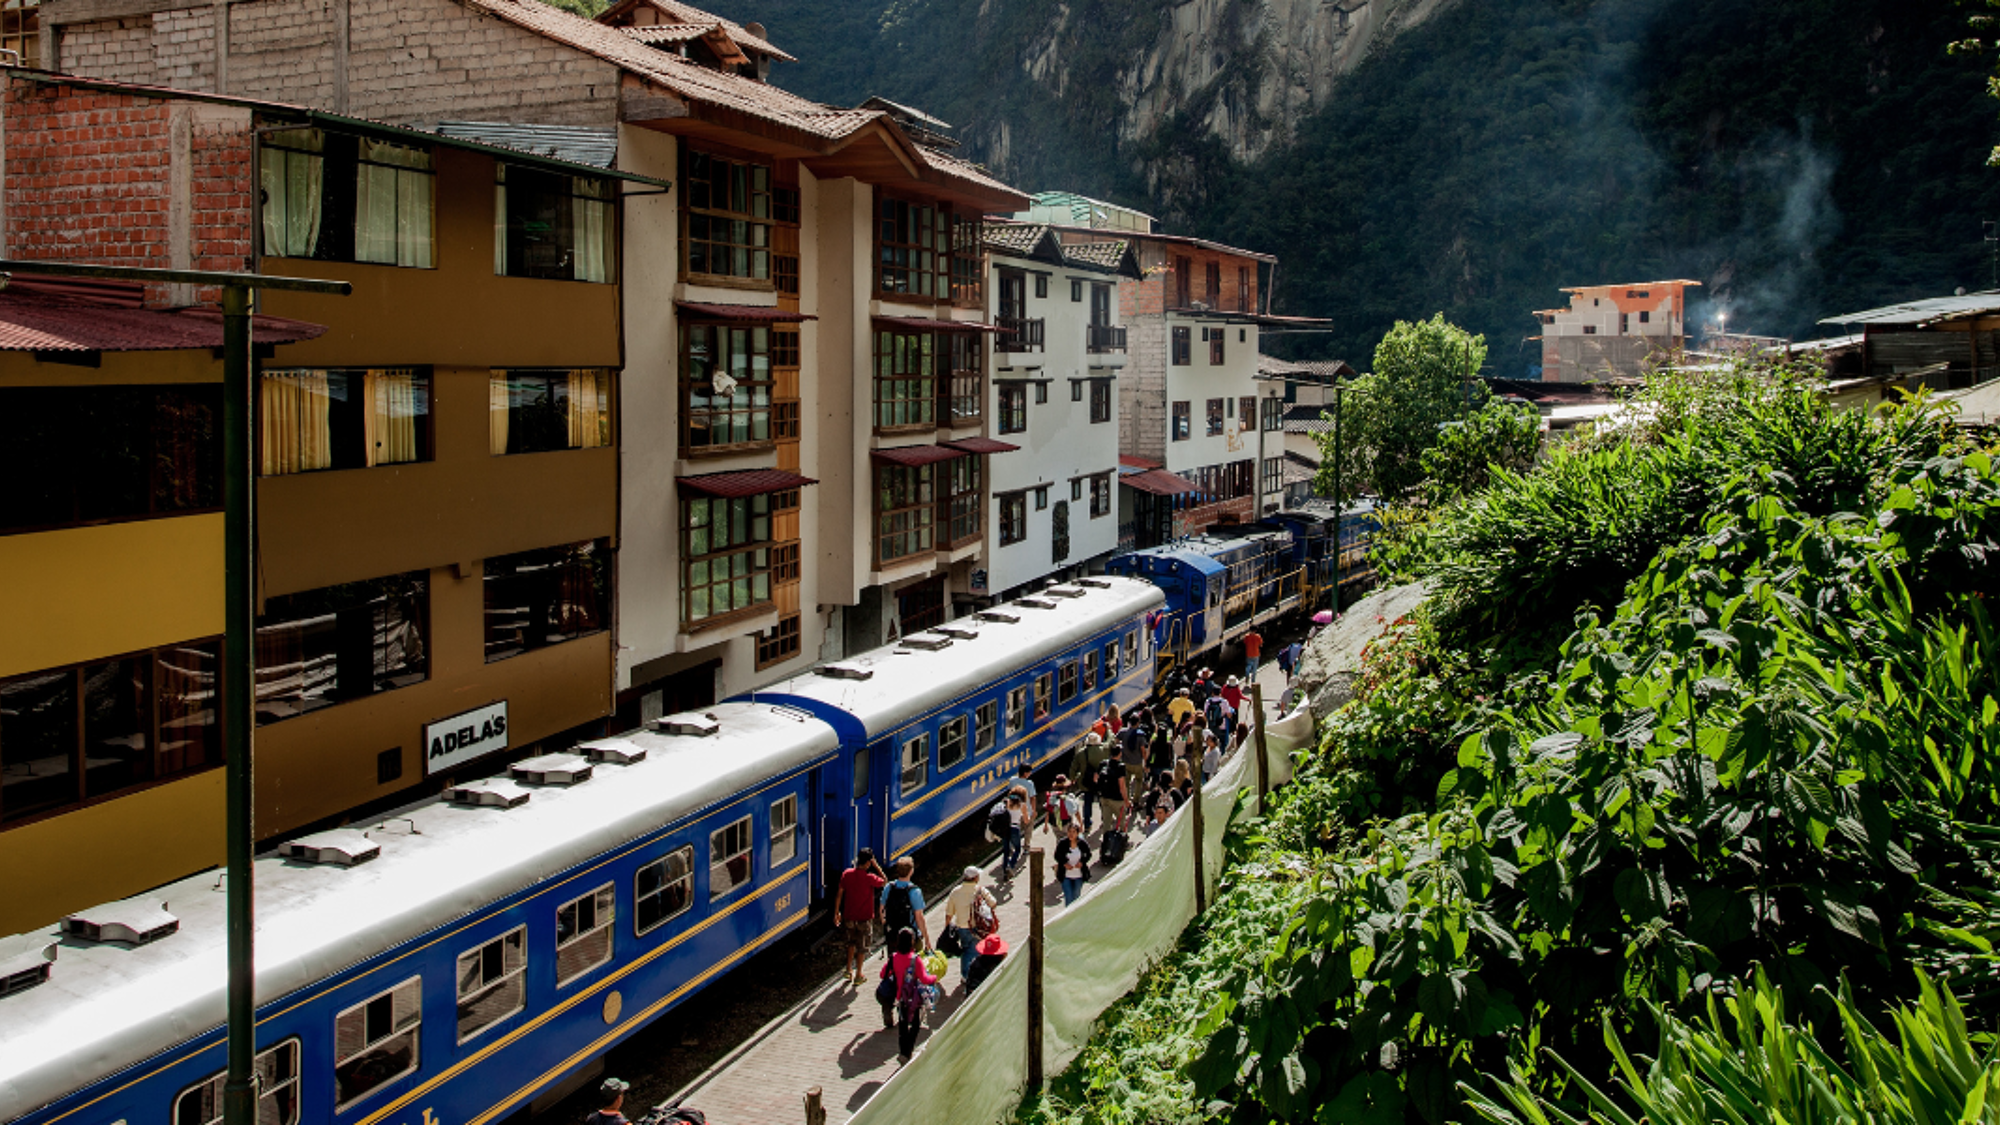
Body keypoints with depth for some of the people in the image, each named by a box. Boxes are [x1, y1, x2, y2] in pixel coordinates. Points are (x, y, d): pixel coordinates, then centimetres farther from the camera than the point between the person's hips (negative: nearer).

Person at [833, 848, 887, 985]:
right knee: (862, 947, 12)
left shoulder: (846, 874, -8)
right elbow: (885, 882, -2)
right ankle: (858, 976, 20)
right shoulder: (870, 878, -20)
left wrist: (837, 911, 10)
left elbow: (839, 894, -1)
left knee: (851, 943, 25)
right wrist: (876, 866, -6)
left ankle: (849, 971, 28)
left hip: (848, 917, 4)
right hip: (864, 918, -4)